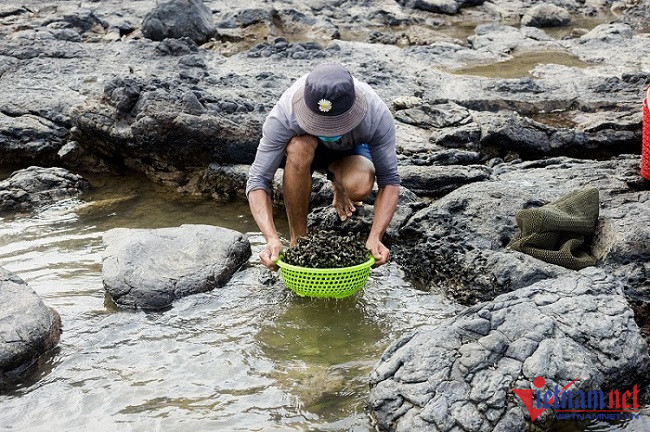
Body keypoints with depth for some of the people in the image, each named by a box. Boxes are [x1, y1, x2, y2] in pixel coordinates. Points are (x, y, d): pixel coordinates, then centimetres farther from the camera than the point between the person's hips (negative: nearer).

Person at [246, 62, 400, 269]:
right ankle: (297, 239, -20)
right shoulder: (283, 114, -37)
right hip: (305, 143, -1)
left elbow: (389, 180, -26)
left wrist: (375, 237, -39)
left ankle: (340, 189, 7)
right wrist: (272, 239, -48)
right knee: (299, 148, -39)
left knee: (360, 185, -35)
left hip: (349, 151, 1)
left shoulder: (376, 114, -35)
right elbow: (258, 181, -34)